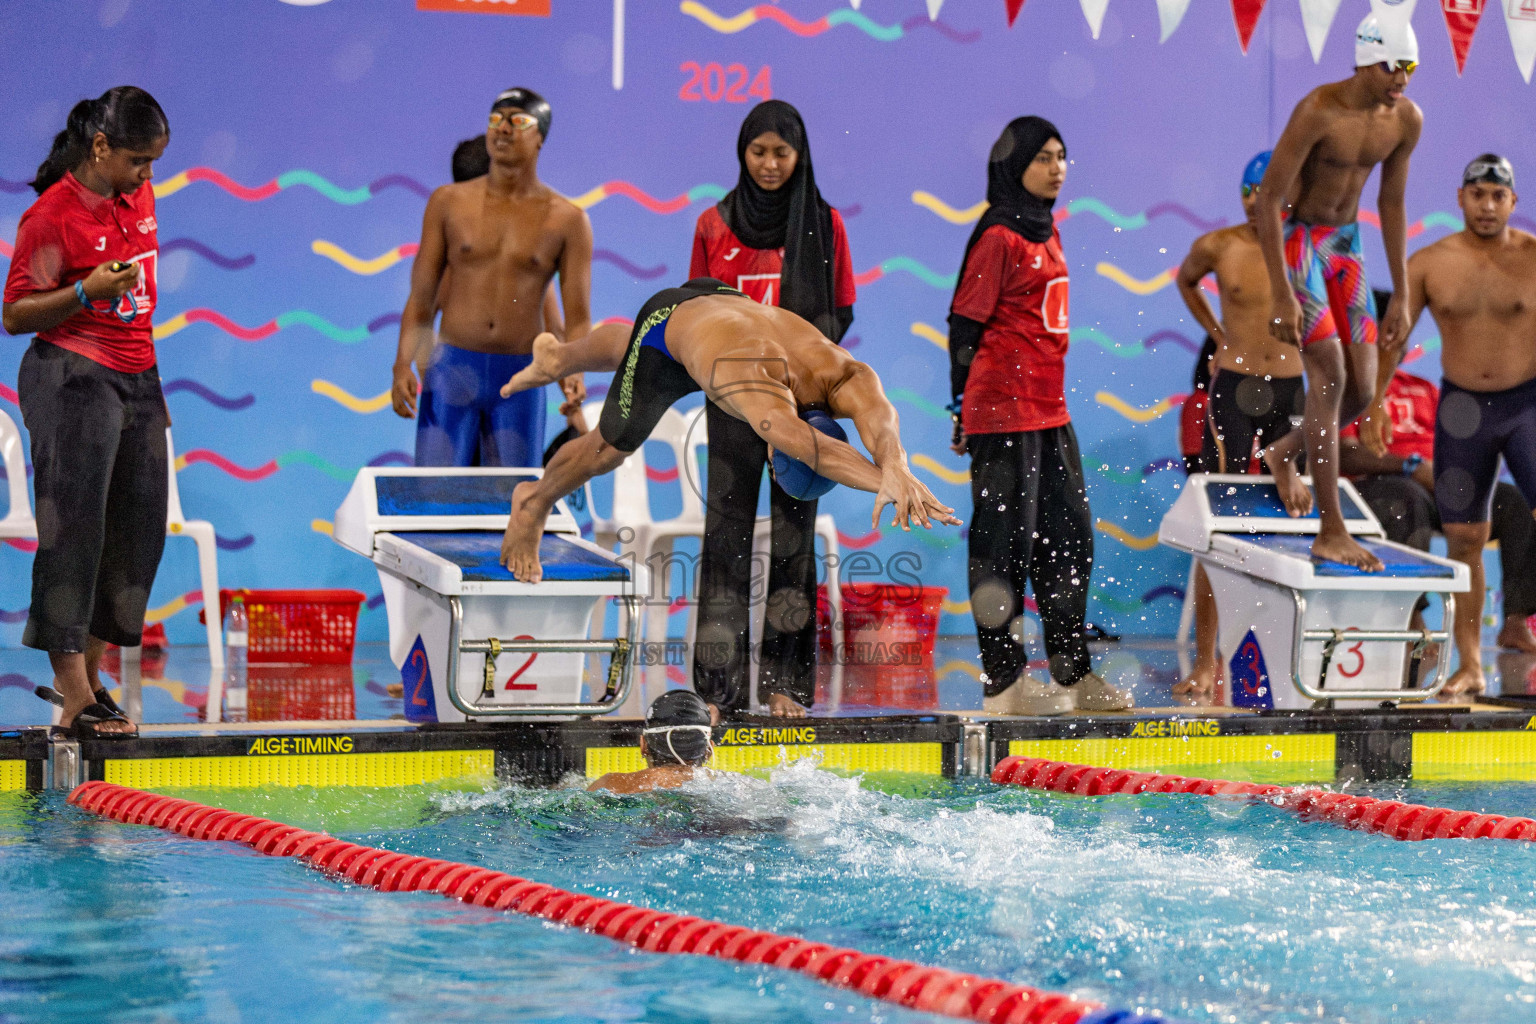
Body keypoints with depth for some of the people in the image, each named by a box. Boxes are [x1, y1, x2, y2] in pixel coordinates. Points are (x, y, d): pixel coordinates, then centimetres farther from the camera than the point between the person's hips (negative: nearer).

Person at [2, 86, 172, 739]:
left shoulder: (138, 197, 9)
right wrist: (87, 292, -26)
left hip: (138, 380, 8)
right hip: (72, 381, -8)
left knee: (138, 533, 6)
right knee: (73, 531, -8)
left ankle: (86, 676, 17)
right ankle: (75, 702, -8)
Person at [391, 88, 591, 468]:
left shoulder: (567, 219, 2)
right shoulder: (448, 202, 6)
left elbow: (577, 318, -1)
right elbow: (421, 297, 7)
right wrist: (403, 364, -7)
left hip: (520, 378, 0)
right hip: (452, 369, 0)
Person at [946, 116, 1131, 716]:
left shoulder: (1046, 230, 15)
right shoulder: (999, 236, -10)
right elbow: (965, 324, -11)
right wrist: (964, 409, -12)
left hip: (1050, 409, 9)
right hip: (1004, 411, -9)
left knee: (1069, 538, 11)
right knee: (1006, 541, -4)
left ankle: (1072, 673, 19)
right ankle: (1003, 682, 2)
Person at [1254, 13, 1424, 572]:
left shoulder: (1406, 119, -4)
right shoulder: (1317, 111, -24)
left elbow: (1392, 204, 8)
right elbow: (1267, 199, -22)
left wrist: (1400, 297, 9)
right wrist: (1282, 297, -25)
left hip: (1346, 244, 6)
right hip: (1295, 240, -6)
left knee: (1363, 390, 1)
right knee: (1330, 376, -17)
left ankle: (1285, 453, 33)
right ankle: (1331, 532, -14)